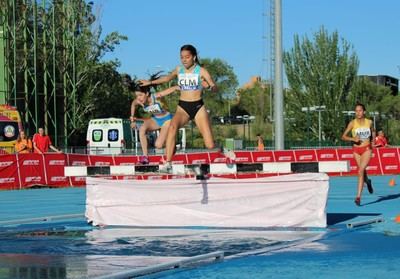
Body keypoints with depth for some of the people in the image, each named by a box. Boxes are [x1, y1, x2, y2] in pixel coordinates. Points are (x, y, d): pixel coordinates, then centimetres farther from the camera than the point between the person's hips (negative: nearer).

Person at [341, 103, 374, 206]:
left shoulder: (369, 122, -1)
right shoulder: (352, 123, -6)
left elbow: (373, 132, 21)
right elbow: (343, 136, -7)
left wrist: (373, 142, 10)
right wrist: (353, 139, -22)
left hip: (367, 149, -2)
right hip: (356, 150, 2)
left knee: (361, 171, -18)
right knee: (362, 171, 16)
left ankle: (358, 196, -20)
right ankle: (368, 182, 53)